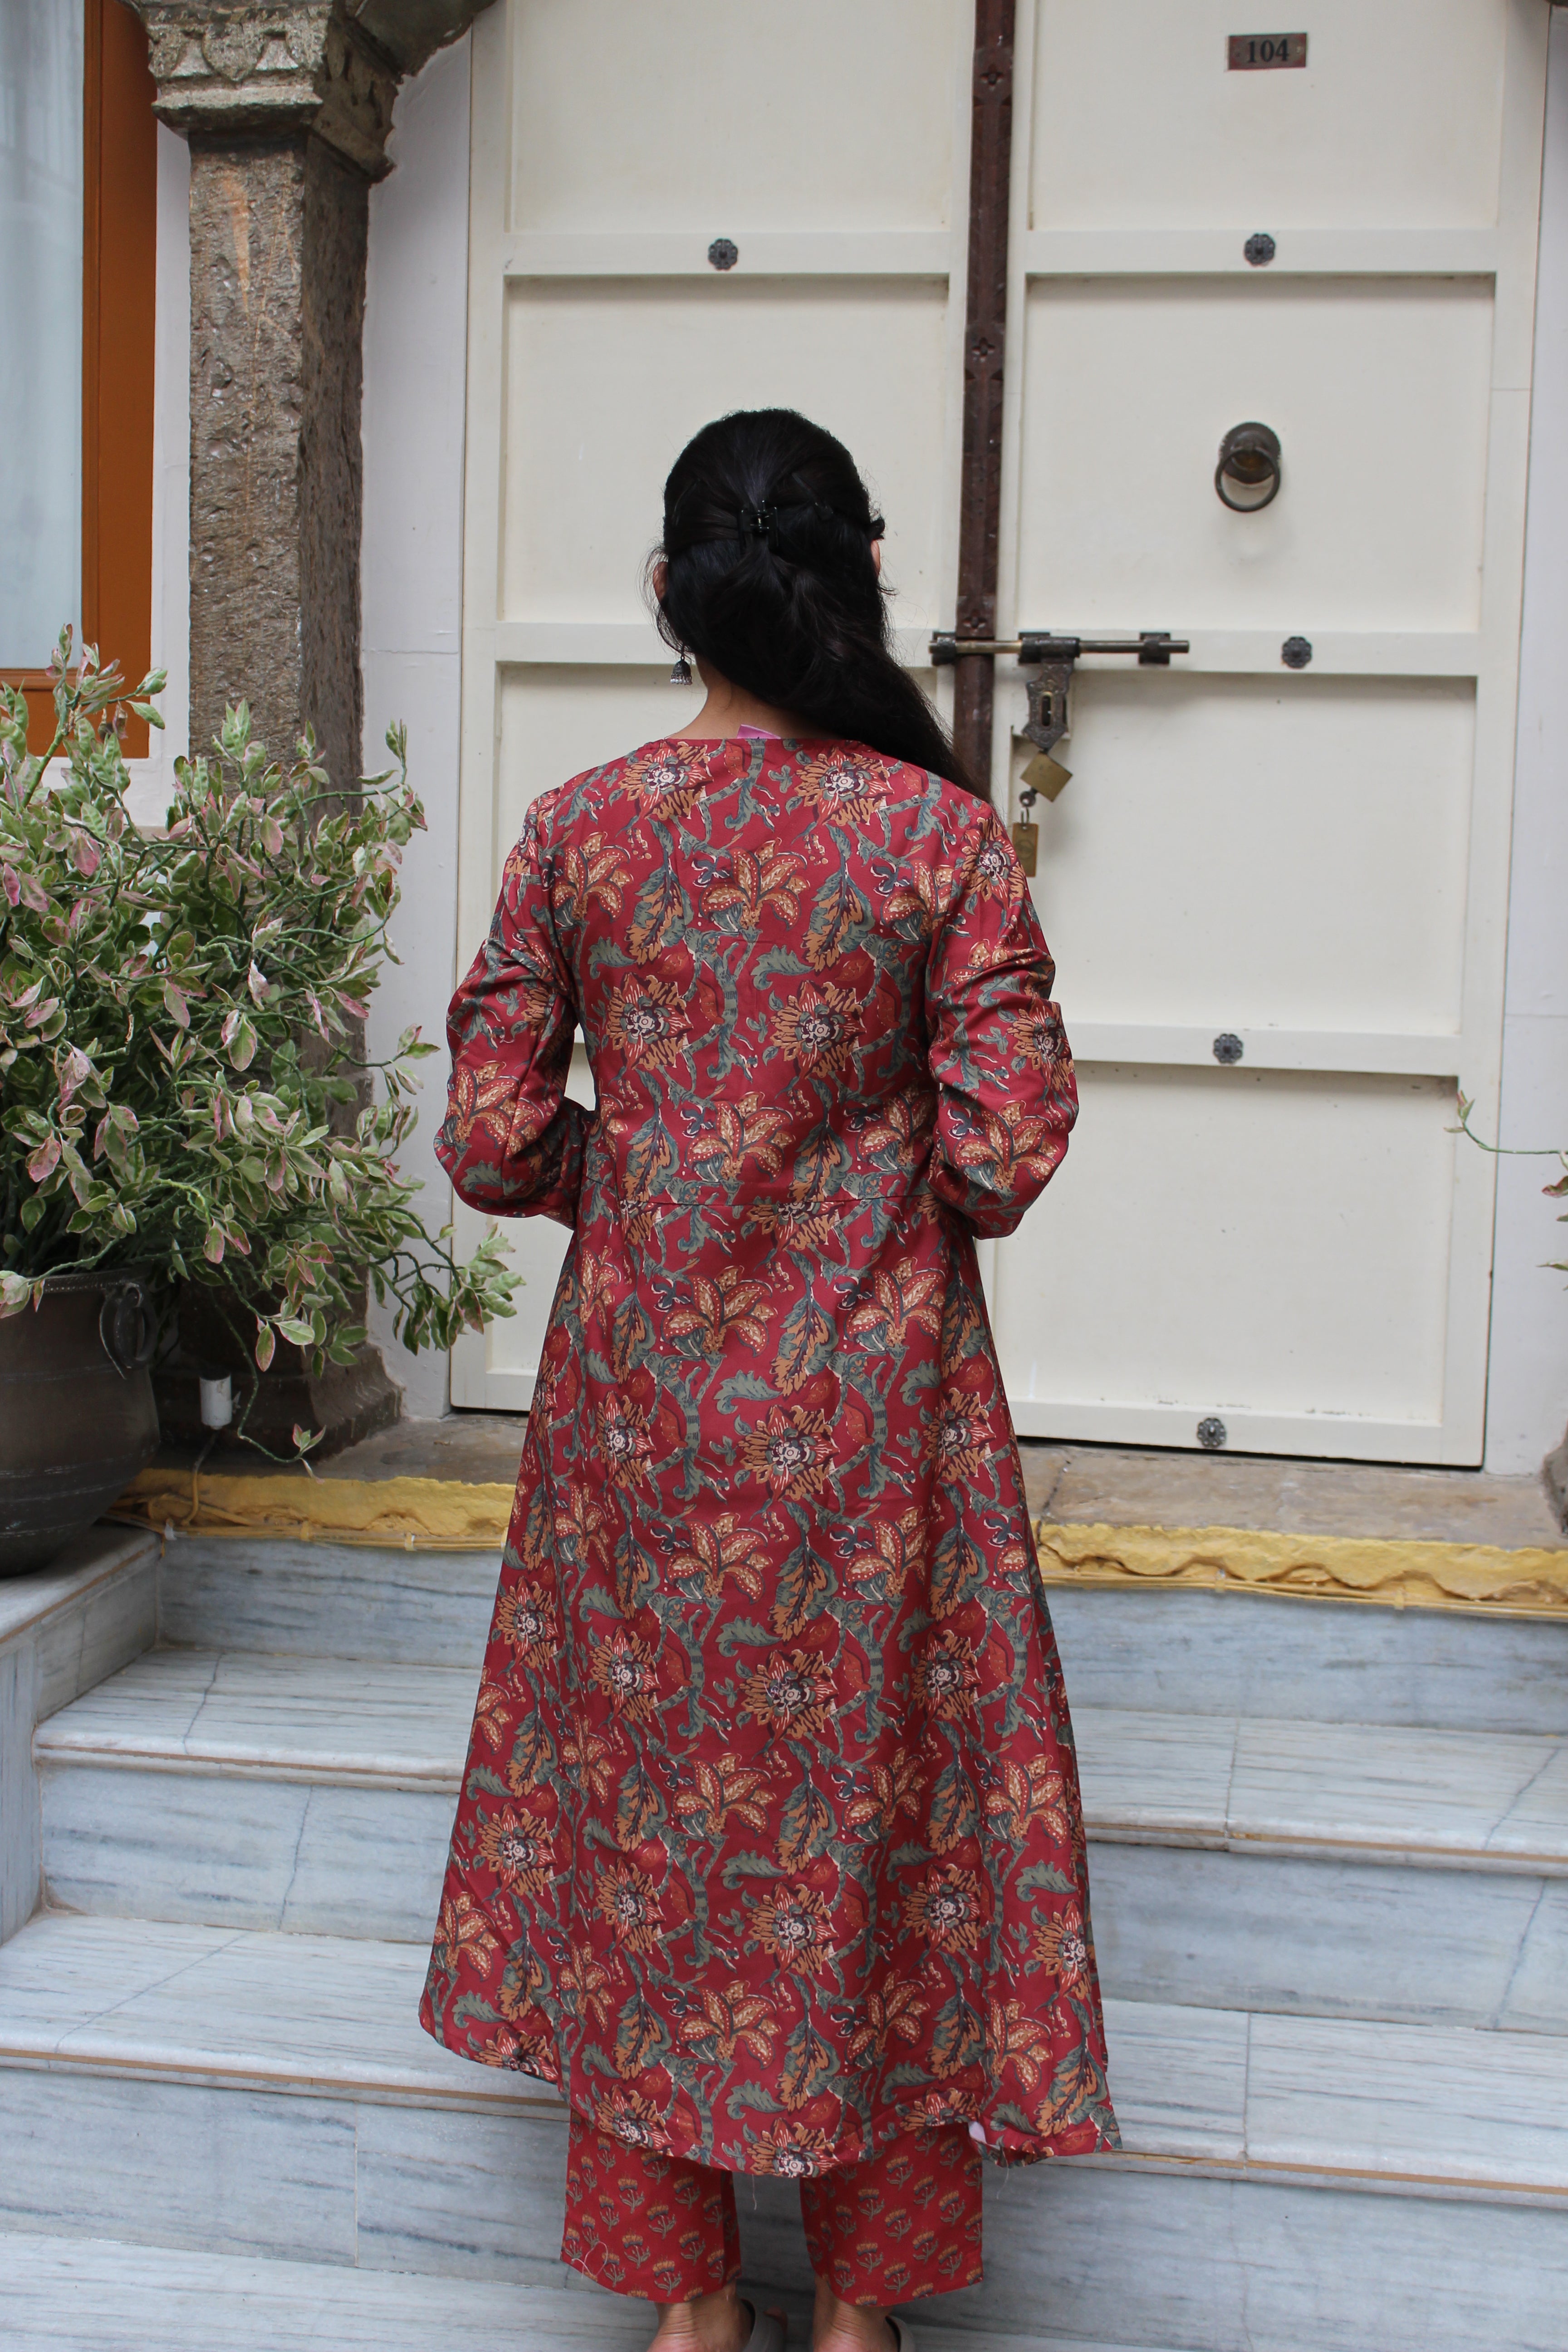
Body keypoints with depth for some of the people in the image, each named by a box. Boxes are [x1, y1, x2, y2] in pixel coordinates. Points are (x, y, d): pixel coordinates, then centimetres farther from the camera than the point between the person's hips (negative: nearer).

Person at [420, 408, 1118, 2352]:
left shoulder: (578, 827, -5)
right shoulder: (941, 830, -9)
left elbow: (493, 1137, -5)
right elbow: (1007, 1149, -12)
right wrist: (881, 1201, 9)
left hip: (641, 1381, 1)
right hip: (871, 1391, -1)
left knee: (647, 1780, 15)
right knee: (870, 1793, 13)